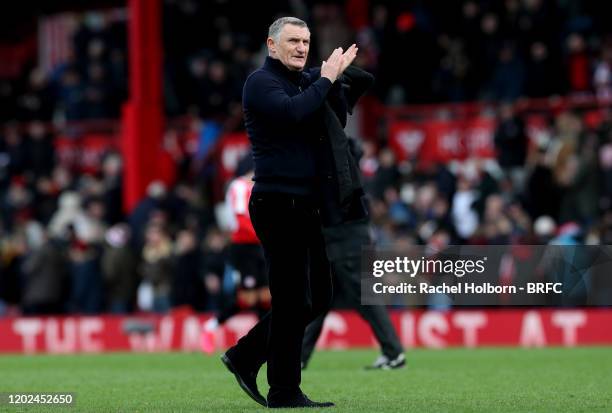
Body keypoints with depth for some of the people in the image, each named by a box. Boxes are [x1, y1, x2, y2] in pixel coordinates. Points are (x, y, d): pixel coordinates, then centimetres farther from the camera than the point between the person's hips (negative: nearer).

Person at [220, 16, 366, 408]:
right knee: (293, 300, -5)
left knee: (318, 298, 12)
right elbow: (293, 112, -25)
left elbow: (337, 121, 12)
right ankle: (284, 391, 3)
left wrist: (338, 79, 1)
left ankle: (246, 356, 21)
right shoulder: (262, 82, -8)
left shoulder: (307, 80, 16)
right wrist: (326, 80, -15)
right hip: (279, 203, -8)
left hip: (305, 206, 8)